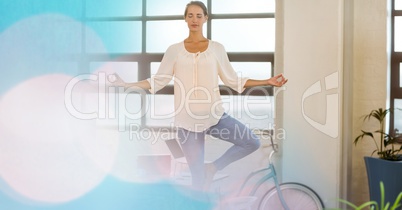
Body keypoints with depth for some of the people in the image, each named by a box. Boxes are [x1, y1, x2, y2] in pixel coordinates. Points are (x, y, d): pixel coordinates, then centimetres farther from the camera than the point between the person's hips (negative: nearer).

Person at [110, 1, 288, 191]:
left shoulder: (216, 48, 5)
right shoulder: (175, 50, 4)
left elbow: (232, 80, 7)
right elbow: (158, 81, 5)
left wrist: (267, 82, 2)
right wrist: (127, 85, -4)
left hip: (214, 115, 1)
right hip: (187, 119, -1)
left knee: (252, 142, -13)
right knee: (197, 174, 2)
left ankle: (213, 167, 7)